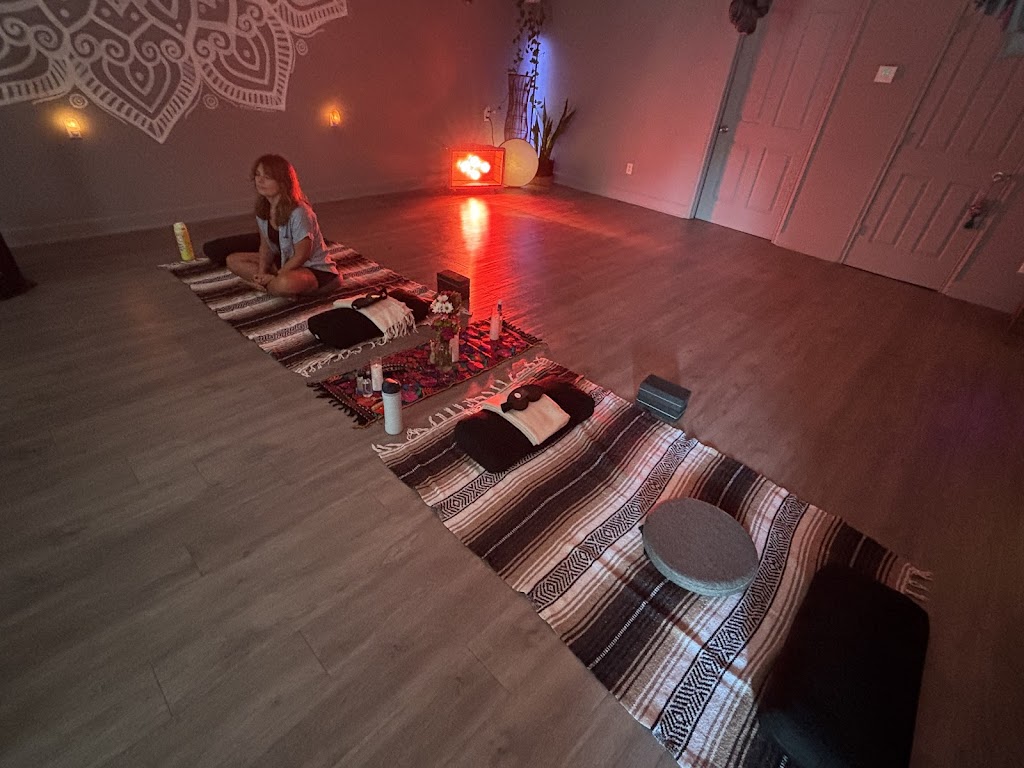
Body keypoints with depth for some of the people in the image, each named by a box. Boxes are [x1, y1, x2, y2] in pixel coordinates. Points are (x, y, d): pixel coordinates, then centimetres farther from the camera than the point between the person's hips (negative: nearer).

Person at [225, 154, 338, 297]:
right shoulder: (262, 208, -2)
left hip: (312, 268, -8)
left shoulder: (299, 213, -25)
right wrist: (262, 273, -11)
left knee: (285, 283, -41)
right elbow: (265, 245, 5)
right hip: (284, 261, 8)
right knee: (233, 260, 1)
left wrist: (275, 276, -18)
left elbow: (301, 256, -22)